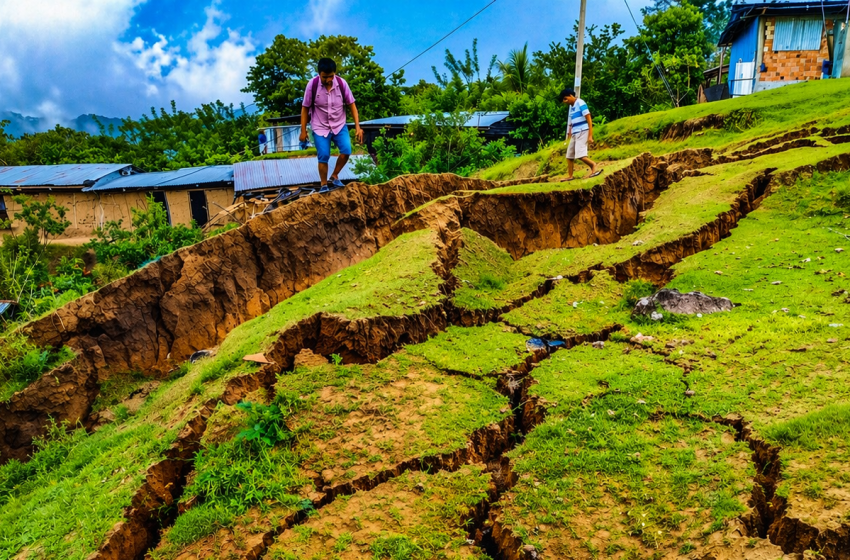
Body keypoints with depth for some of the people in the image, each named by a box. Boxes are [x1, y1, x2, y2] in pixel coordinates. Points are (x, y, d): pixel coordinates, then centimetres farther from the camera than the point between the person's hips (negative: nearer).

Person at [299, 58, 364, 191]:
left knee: (346, 151, -15)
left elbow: (351, 105, -4)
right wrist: (303, 130, -4)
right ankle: (323, 185, 15)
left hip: (339, 125, 2)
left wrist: (357, 127, -10)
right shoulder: (312, 85, -16)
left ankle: (334, 176, 10)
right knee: (323, 157, -6)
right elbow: (305, 108, -6)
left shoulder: (342, 83, -12)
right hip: (320, 127, -2)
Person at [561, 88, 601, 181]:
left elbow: (589, 120, -13)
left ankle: (595, 167, -13)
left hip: (582, 132, -9)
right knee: (569, 155, 10)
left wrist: (590, 135, -18)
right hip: (575, 134, 9)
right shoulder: (571, 107, 15)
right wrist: (569, 137, 20)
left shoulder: (580, 103, -9)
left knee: (580, 154, -21)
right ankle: (570, 176, 18)